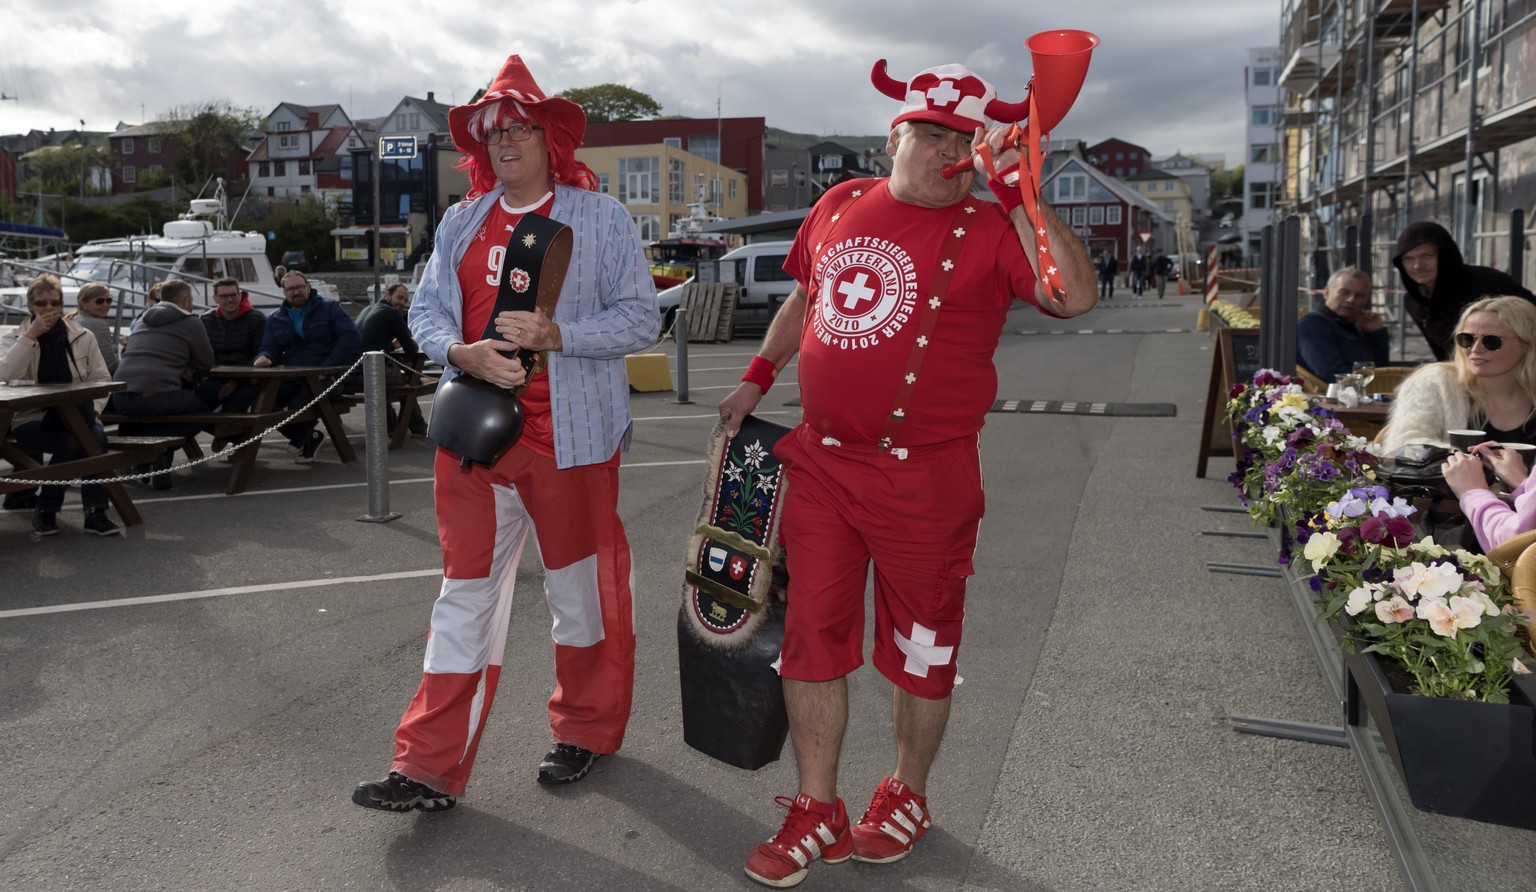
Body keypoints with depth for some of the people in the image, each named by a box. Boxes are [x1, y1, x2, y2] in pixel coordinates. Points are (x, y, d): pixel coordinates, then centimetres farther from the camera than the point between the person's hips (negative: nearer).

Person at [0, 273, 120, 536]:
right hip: (30, 419, -2)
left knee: (98, 436, -32)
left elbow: (101, 378, 10)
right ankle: (44, 510, -13)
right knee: (70, 443, -32)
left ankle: (96, 512, -27)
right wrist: (31, 335, -18)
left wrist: (94, 409, -7)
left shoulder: (83, 337, 8)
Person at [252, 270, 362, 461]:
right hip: (292, 379, 5)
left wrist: (328, 367, -17)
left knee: (298, 405, -30)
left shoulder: (329, 308, 6)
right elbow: (269, 348, 12)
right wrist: (263, 358, -16)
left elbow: (352, 338, -7)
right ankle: (309, 438, -1)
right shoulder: (276, 319, 20)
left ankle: (300, 440, 8)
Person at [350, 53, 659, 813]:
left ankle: (585, 731, 31)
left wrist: (557, 335, -19)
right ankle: (431, 769, 12)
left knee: (582, 586, 9)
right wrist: (464, 353, -10)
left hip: (570, 435, -3)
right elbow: (426, 309, 12)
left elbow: (641, 319, -4)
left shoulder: (600, 217, 0)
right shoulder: (461, 223, 13)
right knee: (466, 594, 6)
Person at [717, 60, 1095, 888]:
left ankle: (906, 796, 35)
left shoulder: (988, 230, -6)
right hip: (821, 463, 4)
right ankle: (816, 811, 25)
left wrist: (1016, 193, -22)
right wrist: (757, 378, 23)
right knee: (812, 635, 9)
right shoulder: (842, 205, 9)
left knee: (921, 647, 11)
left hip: (924, 476, -4)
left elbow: (1076, 294, -22)